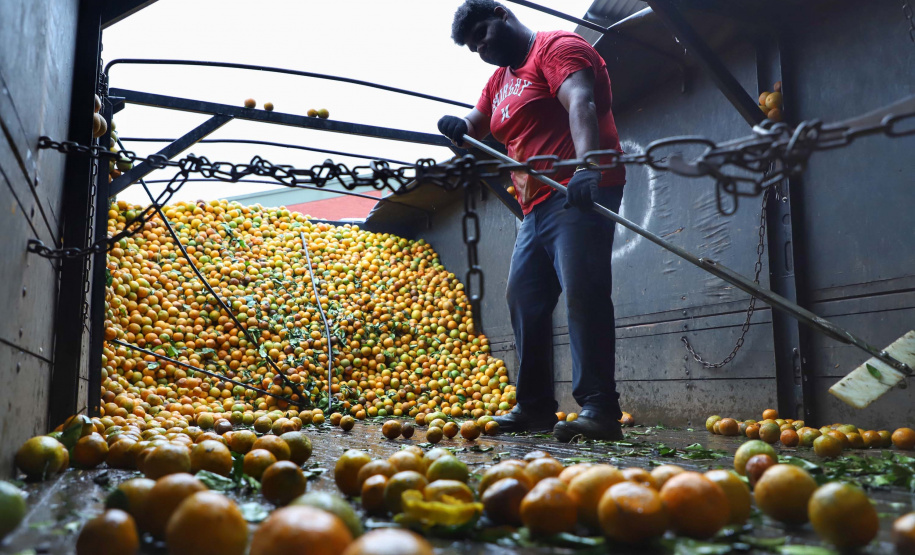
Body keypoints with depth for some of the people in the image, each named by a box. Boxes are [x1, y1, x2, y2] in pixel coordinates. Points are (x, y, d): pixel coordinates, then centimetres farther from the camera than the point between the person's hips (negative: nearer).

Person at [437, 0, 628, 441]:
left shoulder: (557, 47, -3)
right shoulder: (500, 79, 25)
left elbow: (580, 103, -21)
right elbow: (475, 125, 27)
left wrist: (586, 165, -38)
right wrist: (456, 127, 2)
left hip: (579, 194, -9)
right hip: (536, 206, 9)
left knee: (582, 292, -18)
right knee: (523, 298, 7)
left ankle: (599, 408, -16)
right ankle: (535, 406, 16)